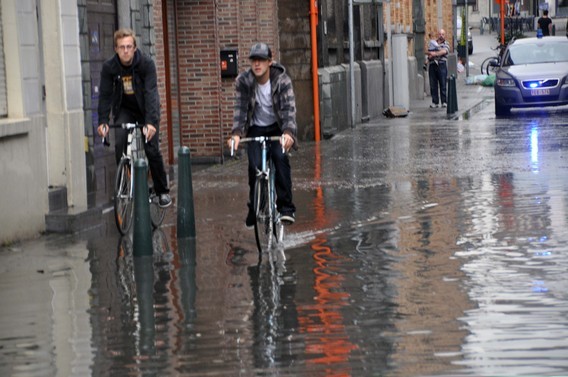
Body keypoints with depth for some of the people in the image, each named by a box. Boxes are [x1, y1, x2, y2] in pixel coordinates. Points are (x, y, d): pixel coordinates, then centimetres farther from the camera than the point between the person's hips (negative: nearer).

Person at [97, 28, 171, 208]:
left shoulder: (146, 63, -23)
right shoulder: (109, 67, -16)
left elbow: (151, 93, -30)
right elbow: (105, 94, -14)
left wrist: (151, 122, -41)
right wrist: (103, 121, -26)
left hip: (145, 109, -2)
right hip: (124, 110, 2)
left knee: (152, 149, -8)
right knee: (119, 144, -20)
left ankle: (162, 191, 9)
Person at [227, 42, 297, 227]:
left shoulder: (282, 80, -18)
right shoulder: (243, 81, -14)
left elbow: (289, 108, -28)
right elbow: (240, 108, -20)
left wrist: (288, 132, -45)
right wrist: (236, 133, -35)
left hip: (277, 128, -1)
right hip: (256, 128, 1)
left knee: (280, 158, -25)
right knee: (255, 166, -16)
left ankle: (286, 207, -19)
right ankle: (254, 208, 4)